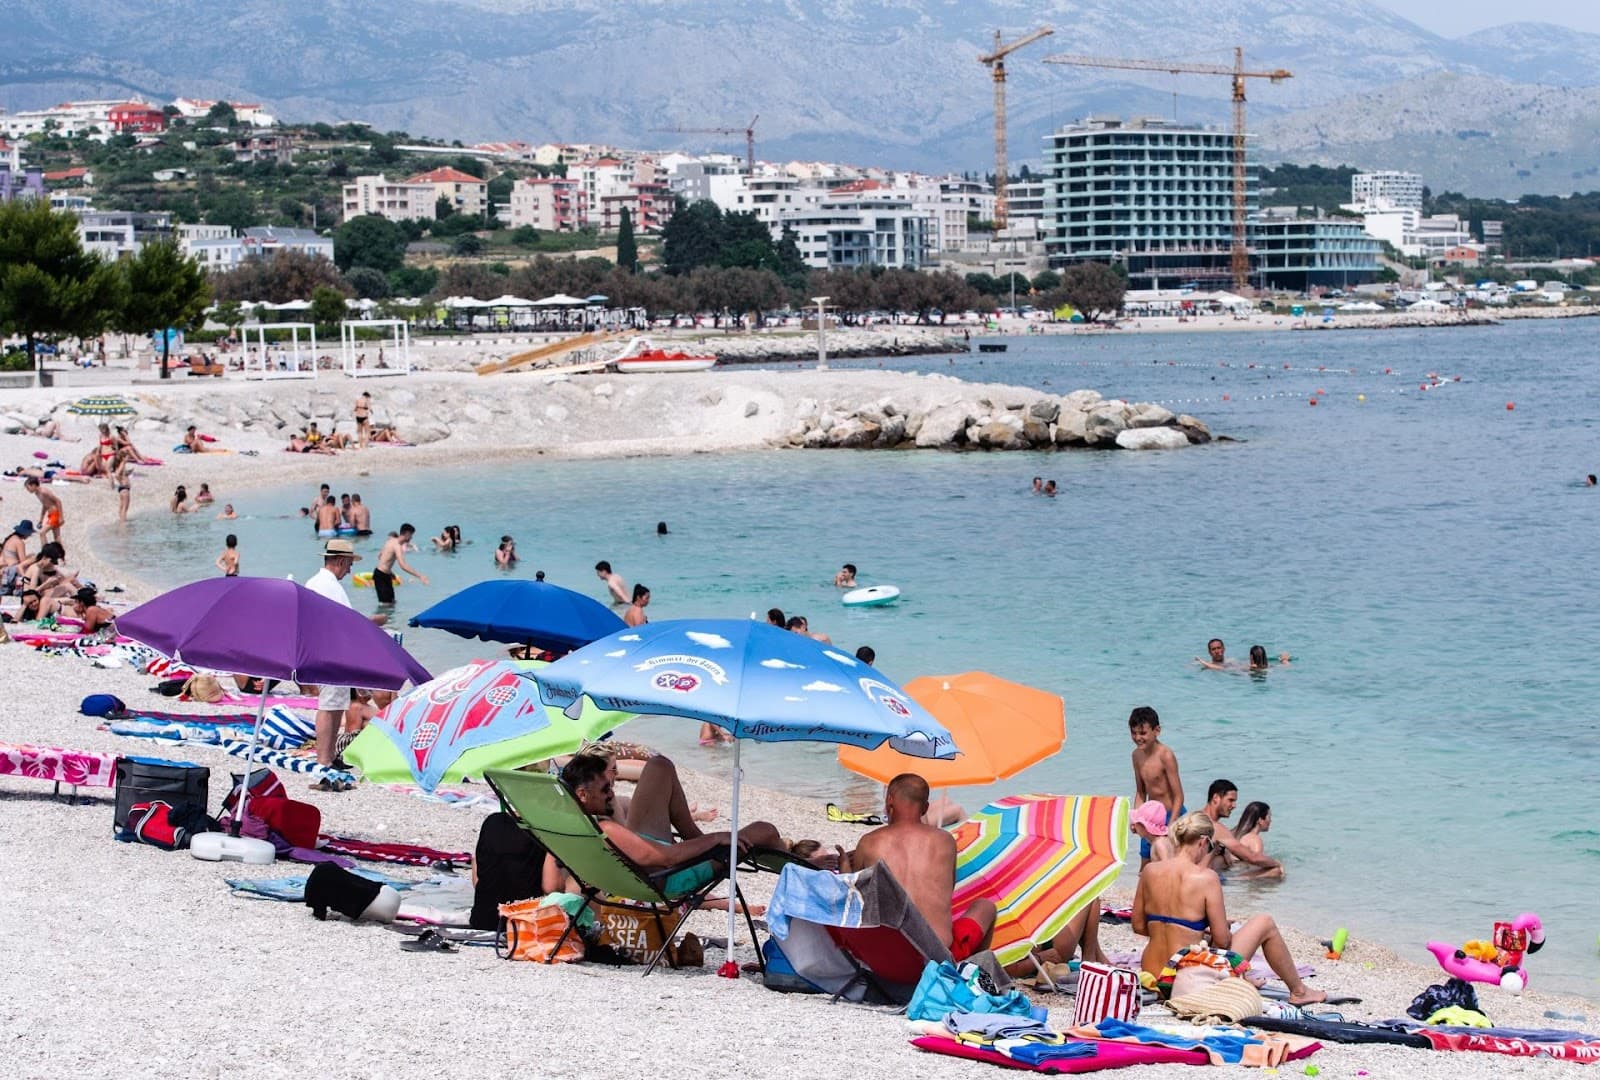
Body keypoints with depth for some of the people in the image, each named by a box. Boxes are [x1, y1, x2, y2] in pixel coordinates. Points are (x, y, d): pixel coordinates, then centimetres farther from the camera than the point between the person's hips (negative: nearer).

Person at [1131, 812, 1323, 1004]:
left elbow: (1138, 926, 9)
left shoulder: (1150, 871, -1)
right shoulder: (1206, 878, -16)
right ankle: (1298, 991, 32)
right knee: (1265, 924, 14)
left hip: (1152, 977, 6)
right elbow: (1222, 941, -12)